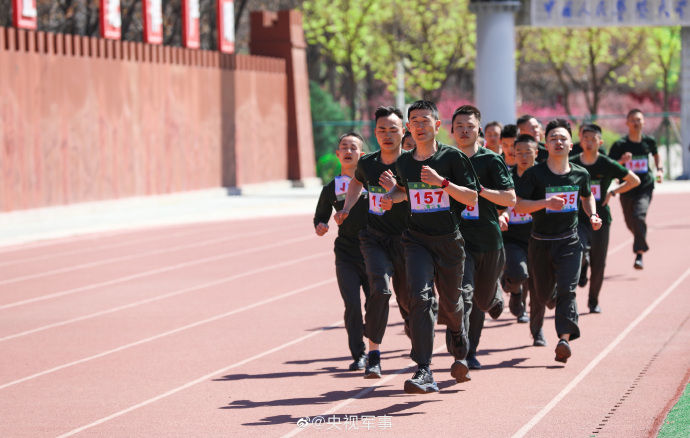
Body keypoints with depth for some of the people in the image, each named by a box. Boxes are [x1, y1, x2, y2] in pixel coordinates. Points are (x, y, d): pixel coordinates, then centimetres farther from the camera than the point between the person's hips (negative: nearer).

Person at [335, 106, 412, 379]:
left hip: (405, 239, -1)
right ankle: (373, 354, -18)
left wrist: (396, 188, -32)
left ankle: (415, 331, 44)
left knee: (407, 299, 7)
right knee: (379, 288, -22)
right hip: (374, 237, 1)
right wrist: (346, 209, 16)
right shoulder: (367, 163, 1)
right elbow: (357, 182, 25)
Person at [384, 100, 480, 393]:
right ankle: (423, 372, -25)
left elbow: (472, 198, -8)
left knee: (451, 305, 12)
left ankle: (460, 354, 45)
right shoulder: (403, 162, 7)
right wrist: (393, 196, 6)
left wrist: (442, 182, -20)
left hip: (450, 240, -1)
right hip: (417, 239, 1)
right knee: (419, 297, -20)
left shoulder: (452, 157, -5)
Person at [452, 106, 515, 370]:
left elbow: (510, 199, -7)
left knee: (483, 300, 12)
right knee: (463, 293, -20)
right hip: (457, 238, 0)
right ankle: (466, 352, -20)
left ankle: (495, 296, 48)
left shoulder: (491, 161, 0)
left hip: (488, 239, 0)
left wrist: (479, 189, -18)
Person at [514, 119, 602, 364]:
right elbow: (518, 205, -12)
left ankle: (564, 339, -26)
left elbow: (586, 197, 24)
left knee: (567, 290, -17)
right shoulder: (534, 174, -7)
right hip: (540, 244, -1)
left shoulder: (580, 174, 3)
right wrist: (546, 202, -25)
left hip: (569, 243, 1)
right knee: (542, 293, 10)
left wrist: (593, 216, 6)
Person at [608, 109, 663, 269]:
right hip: (627, 188, 1)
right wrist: (621, 161, -25)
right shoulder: (620, 145, -7)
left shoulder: (649, 141, 0)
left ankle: (639, 254, -19)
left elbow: (656, 155, 22)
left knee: (639, 215, -23)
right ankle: (641, 238, 47)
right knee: (630, 222, 11)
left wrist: (659, 170, 6)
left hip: (645, 186, -1)